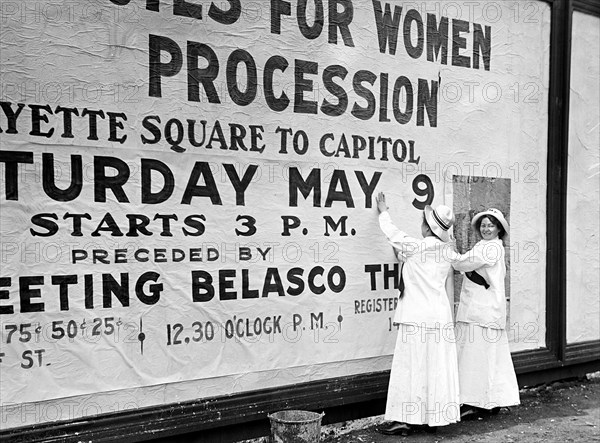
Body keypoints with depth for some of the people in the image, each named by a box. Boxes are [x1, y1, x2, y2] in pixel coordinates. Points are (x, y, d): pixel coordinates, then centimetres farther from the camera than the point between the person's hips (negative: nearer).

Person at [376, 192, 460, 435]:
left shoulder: (415, 246, -11)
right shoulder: (447, 251, 7)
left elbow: (392, 233, 4)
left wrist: (383, 211, 23)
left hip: (417, 317, -6)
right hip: (441, 316, 6)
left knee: (411, 367, -1)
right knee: (437, 367, 10)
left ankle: (405, 420, 3)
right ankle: (434, 418, 18)